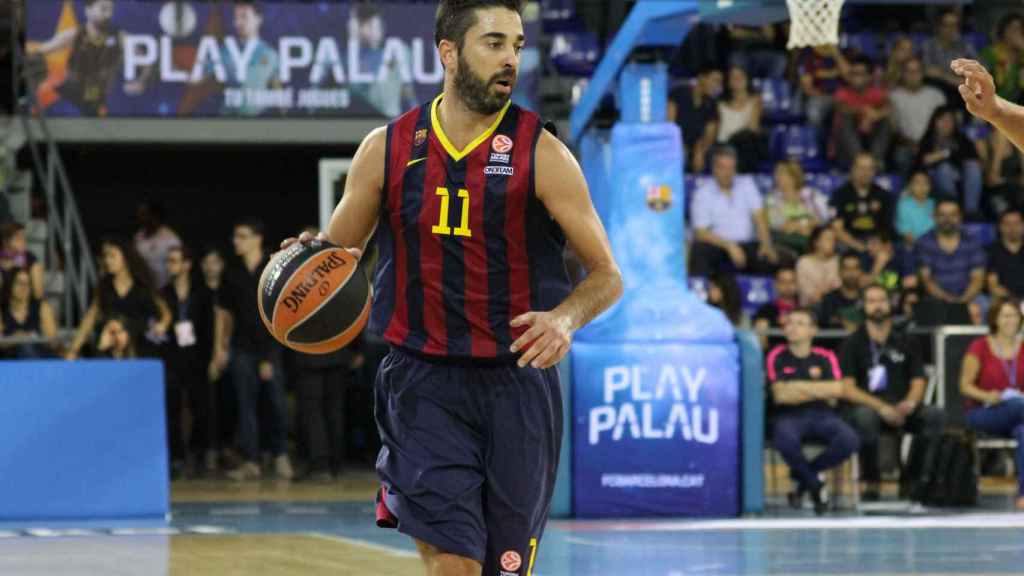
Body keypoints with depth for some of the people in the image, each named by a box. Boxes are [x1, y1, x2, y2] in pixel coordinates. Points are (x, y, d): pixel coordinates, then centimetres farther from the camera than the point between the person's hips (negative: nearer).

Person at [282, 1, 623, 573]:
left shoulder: (542, 154, -4)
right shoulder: (387, 149, 2)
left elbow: (607, 276, -1)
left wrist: (565, 317, -23)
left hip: (517, 384, 0)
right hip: (423, 381, 0)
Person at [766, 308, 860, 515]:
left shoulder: (825, 358, 12)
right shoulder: (777, 356, 7)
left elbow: (834, 394, -2)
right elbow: (780, 395, -4)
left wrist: (799, 387, -3)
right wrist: (818, 391, -1)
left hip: (822, 415, 2)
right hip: (789, 416, -2)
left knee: (849, 440, -29)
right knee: (786, 440, -40)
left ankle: (802, 475, -2)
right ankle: (815, 485, -10)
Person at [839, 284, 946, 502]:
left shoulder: (906, 343, 18)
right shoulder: (853, 343, 8)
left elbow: (918, 381, 10)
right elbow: (847, 387, -3)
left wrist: (910, 403, -15)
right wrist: (880, 406, -18)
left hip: (901, 408, 3)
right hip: (865, 405, -3)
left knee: (936, 416, -26)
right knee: (865, 416, -39)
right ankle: (871, 482, -26)